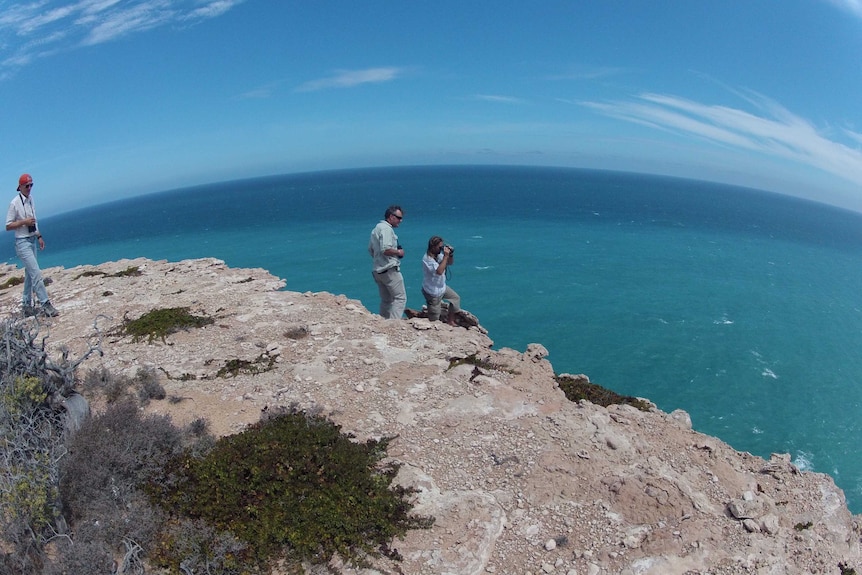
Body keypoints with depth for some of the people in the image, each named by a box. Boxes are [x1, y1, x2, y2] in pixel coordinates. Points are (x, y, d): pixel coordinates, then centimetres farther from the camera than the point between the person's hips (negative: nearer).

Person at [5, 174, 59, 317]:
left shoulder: (30, 200, 9)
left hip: (32, 240, 8)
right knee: (36, 274, -13)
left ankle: (27, 306, 22)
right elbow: (8, 226, -10)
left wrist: (39, 236, 16)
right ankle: (46, 305, -13)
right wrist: (24, 222, -20)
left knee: (29, 274, 13)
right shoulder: (15, 203, -13)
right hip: (22, 242, -8)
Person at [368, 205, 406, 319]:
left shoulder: (377, 228, 17)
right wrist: (398, 252, -11)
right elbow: (385, 249, -25)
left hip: (377, 270, 10)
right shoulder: (386, 228, -14)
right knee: (400, 298, -6)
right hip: (389, 269, -10)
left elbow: (370, 249, 24)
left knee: (386, 300, 16)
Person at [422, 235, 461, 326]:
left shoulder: (439, 254, -3)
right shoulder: (427, 259, -28)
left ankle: (450, 321, 28)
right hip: (433, 292, -9)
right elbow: (439, 271, -39)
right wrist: (445, 256, -33)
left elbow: (449, 262, 12)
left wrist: (450, 254, -9)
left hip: (442, 287, 9)